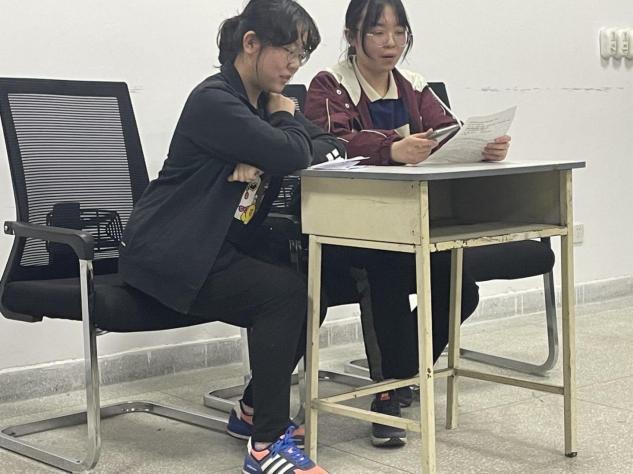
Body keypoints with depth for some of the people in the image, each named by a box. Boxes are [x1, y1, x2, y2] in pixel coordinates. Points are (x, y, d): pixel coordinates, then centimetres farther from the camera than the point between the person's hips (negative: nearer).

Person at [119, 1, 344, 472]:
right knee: (285, 291, -24)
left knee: (310, 291, -2)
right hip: (169, 255, -9)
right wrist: (288, 120, -5)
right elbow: (292, 153, -28)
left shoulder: (268, 103, 11)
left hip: (221, 249, 9)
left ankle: (255, 410, 15)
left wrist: (263, 159, -13)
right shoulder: (214, 101, -17)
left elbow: (334, 146, 5)